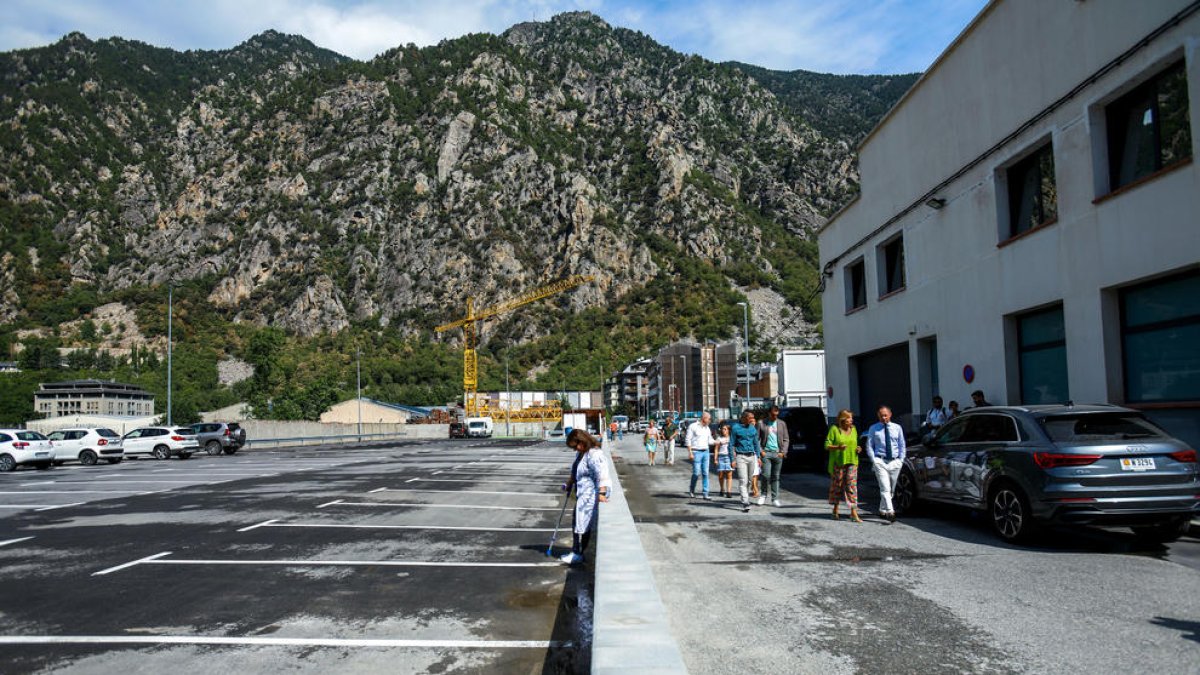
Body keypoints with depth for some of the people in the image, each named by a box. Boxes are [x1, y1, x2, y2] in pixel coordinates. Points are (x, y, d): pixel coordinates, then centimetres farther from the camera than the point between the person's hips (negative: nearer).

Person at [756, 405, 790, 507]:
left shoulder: (782, 424, 11)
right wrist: (760, 451, -6)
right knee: (766, 475, -10)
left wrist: (783, 452, -1)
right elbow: (757, 439, 5)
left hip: (778, 453, 2)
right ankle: (763, 495, 10)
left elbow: (786, 440, 11)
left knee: (775, 477, 4)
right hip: (766, 453, -2)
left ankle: (775, 499, 9)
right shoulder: (761, 423, 4)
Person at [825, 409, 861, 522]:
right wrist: (838, 447, -23)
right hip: (838, 462, -3)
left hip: (851, 462, 3)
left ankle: (854, 513, -9)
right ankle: (835, 510, 26)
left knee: (852, 486, -6)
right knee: (837, 485, 7)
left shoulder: (853, 429, 11)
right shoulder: (834, 429, -4)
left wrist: (857, 449, 2)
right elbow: (827, 446, -6)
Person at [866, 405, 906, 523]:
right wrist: (874, 460, -5)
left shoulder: (897, 428, 9)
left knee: (891, 489, 9)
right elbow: (869, 446, 4)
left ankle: (883, 511, 24)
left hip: (895, 462, 3)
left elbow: (902, 445, 13)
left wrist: (901, 460, 3)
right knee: (885, 488, -15)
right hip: (880, 461, -3)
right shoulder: (873, 428, 4)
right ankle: (890, 512, -21)